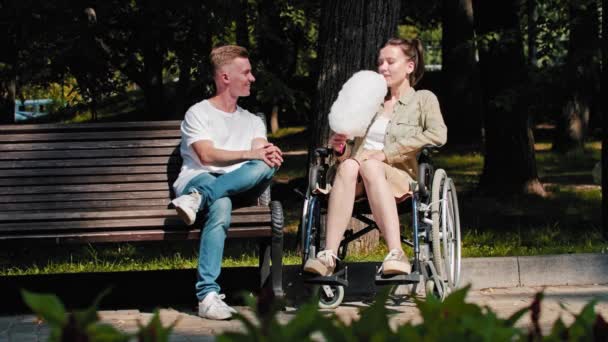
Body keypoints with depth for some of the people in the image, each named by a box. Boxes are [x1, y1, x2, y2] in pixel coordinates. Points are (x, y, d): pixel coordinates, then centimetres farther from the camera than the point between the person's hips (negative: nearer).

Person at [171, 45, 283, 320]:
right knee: (221, 206, -42)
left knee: (264, 168, -31)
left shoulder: (252, 122, 27)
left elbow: (262, 154, 7)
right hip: (197, 179, -4)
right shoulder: (198, 114, 11)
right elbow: (206, 155, -7)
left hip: (237, 185, 4)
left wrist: (268, 155, -21)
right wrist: (250, 154, -21)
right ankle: (208, 294, -49)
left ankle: (198, 198, -41)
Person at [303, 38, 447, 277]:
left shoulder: (423, 99, 14)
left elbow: (437, 135, -8)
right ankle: (329, 255, -48)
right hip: (358, 176, 3)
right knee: (348, 165, -34)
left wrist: (386, 153, -13)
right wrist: (340, 148, -2)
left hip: (398, 178, -3)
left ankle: (396, 254, -50)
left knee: (370, 166, -38)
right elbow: (351, 151, 25)